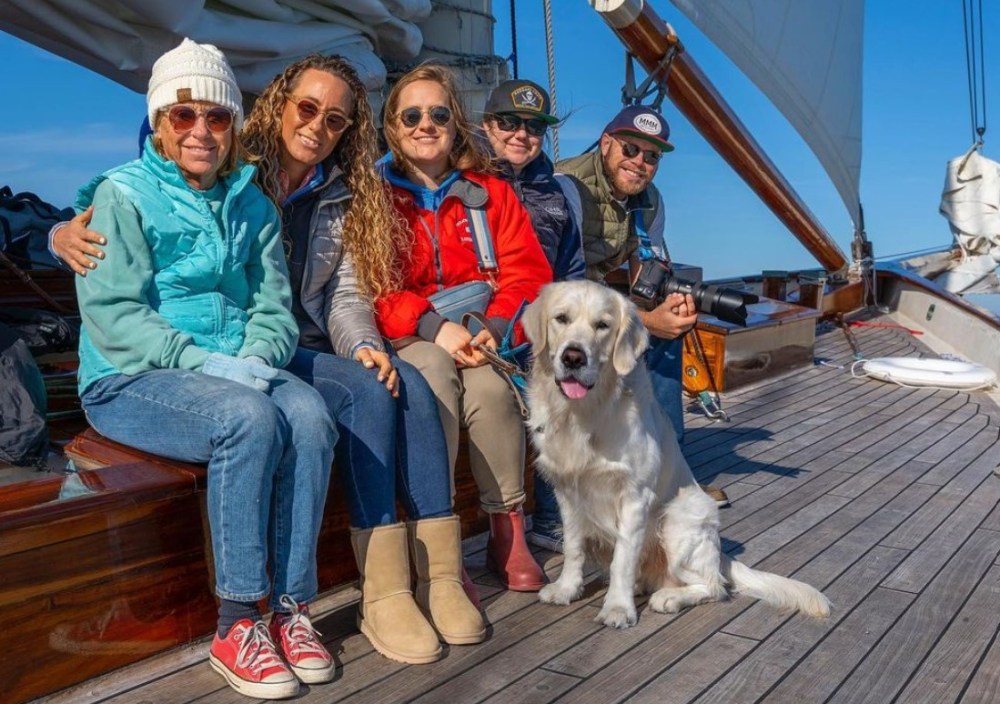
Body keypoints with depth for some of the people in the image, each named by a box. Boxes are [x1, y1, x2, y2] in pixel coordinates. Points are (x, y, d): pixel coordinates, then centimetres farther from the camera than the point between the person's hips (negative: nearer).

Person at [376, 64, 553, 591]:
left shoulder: (492, 194, 12)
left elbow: (527, 274, 2)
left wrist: (495, 329, -17)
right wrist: (434, 326, -23)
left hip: (483, 333, 1)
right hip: (412, 339, -1)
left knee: (491, 385, -32)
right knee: (435, 372, -35)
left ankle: (507, 532, -17)